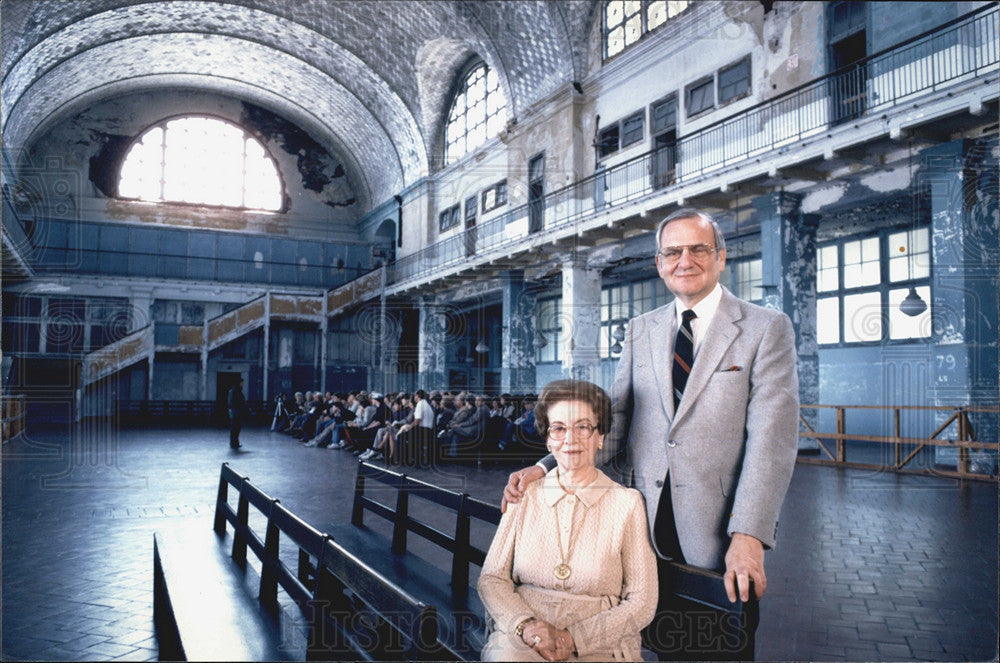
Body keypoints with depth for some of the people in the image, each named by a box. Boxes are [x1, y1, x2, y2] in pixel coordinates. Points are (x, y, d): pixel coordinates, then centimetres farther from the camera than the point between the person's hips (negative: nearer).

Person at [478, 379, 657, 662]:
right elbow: (491, 578, 7)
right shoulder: (525, 496, 7)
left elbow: (641, 603, 1)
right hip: (521, 640, 2)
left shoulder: (627, 503, 0)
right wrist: (526, 625, -11)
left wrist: (574, 638, -10)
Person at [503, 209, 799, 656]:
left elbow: (772, 435, -12)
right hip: (649, 527, 3)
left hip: (717, 534, -3)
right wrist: (546, 468, -9)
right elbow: (615, 419, 6)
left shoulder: (766, 328, -4)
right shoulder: (641, 330, 10)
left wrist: (748, 536, -22)